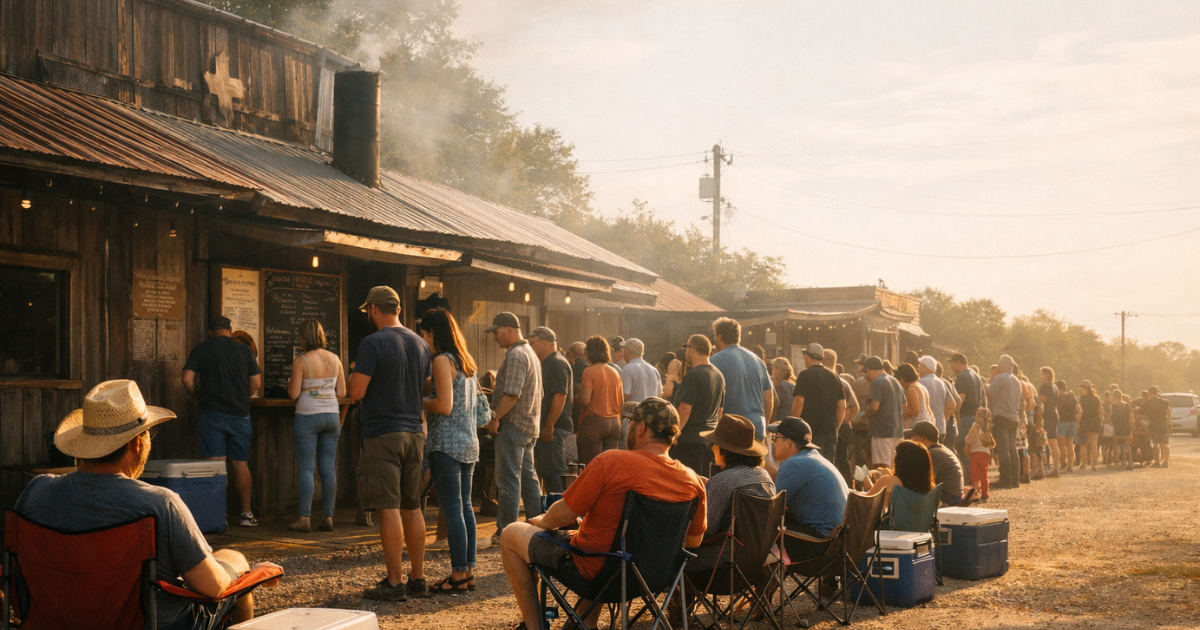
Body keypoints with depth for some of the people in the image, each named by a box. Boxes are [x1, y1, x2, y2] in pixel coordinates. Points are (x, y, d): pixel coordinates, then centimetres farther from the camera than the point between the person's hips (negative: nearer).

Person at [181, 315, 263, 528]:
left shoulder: (201, 349, 3)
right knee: (240, 463, 8)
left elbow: (187, 379, -5)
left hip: (212, 412, -2)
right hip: (239, 413, 2)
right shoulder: (244, 351, 7)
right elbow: (256, 384, 4)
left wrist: (199, 396, 11)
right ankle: (246, 513, 11)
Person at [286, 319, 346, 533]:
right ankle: (328, 517, 8)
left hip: (307, 417, -4)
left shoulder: (300, 361, -11)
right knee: (328, 469, 7)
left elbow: (294, 394, -11)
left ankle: (304, 518, -2)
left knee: (307, 469, -1)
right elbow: (341, 393, 5)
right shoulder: (335, 359, 4)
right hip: (332, 416, 4)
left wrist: (290, 384, 10)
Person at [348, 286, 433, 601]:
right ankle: (418, 579, 16)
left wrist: (355, 372, 5)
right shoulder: (420, 344, 11)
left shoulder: (372, 344, -12)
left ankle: (394, 583, -5)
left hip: (382, 435, -7)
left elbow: (356, 392, -14)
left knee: (388, 509, -6)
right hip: (415, 432, 7)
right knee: (412, 508, 12)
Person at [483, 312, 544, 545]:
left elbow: (512, 394, -23)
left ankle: (505, 531, -5)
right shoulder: (530, 352, 18)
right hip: (529, 425, 10)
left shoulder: (515, 355, -15)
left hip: (513, 424, -10)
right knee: (528, 477, 14)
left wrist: (495, 418, -15)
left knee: (508, 479, -7)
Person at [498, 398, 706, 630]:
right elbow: (694, 540, 4)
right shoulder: (692, 481, -10)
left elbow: (563, 515, -17)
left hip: (593, 568, -6)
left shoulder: (610, 462, -24)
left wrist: (542, 521, 5)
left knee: (511, 535, 12)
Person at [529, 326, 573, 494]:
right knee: (544, 471, 14)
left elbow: (560, 396, -22)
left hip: (554, 428, -11)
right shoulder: (546, 363, 19)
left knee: (553, 471, -9)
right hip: (547, 426, 11)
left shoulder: (557, 363, -14)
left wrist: (549, 426, -24)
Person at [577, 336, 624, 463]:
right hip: (614, 423, 6)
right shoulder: (615, 372, 10)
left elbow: (585, 400, -16)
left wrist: (580, 390, 3)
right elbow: (622, 402, 12)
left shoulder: (589, 372, -9)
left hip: (594, 422, -6)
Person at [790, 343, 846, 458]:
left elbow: (799, 402, -15)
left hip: (811, 429, -5)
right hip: (831, 430, 5)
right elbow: (842, 406, 10)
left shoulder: (805, 375, -7)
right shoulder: (834, 376, 11)